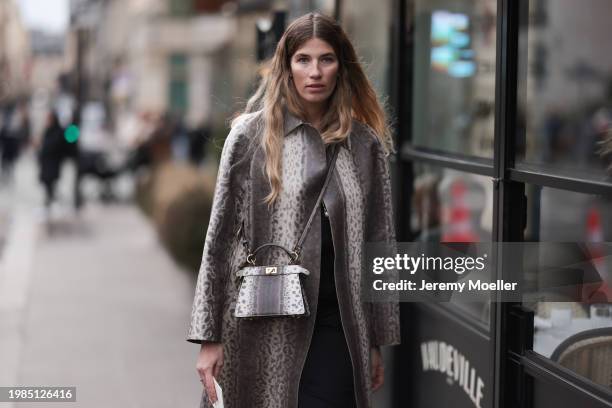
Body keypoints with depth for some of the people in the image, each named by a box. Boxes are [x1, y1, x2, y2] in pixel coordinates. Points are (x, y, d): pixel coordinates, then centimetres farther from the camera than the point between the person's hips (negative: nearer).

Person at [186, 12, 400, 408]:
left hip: (336, 326, 2)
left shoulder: (366, 143, 6)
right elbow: (221, 237, -1)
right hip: (264, 325, -2)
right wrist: (209, 336, -5)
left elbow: (380, 244, 9)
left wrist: (377, 340, 9)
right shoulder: (251, 134, 0)